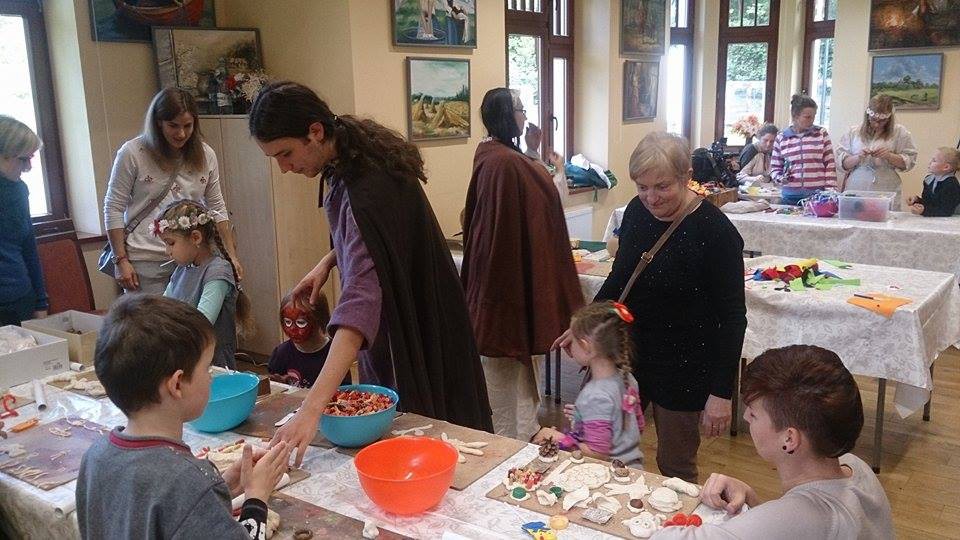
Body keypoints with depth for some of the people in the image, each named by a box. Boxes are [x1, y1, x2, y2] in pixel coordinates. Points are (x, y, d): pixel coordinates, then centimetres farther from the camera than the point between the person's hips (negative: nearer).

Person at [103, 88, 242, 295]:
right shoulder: (132, 153, -5)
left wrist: (231, 255, 6)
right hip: (146, 262, -3)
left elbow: (217, 209, 11)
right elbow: (113, 209, -3)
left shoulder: (205, 155, 4)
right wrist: (121, 261, -7)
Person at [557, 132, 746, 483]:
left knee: (675, 467, 10)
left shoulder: (715, 232, -19)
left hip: (683, 368, -5)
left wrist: (722, 392, -16)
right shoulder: (637, 210, -2)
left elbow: (732, 317, -15)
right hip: (628, 354, 6)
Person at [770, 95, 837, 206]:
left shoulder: (821, 134, 5)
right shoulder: (781, 138, 6)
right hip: (790, 196, 1)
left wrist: (830, 192, -4)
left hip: (817, 195, -1)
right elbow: (775, 168, 13)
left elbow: (830, 165, 4)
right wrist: (780, 178, -9)